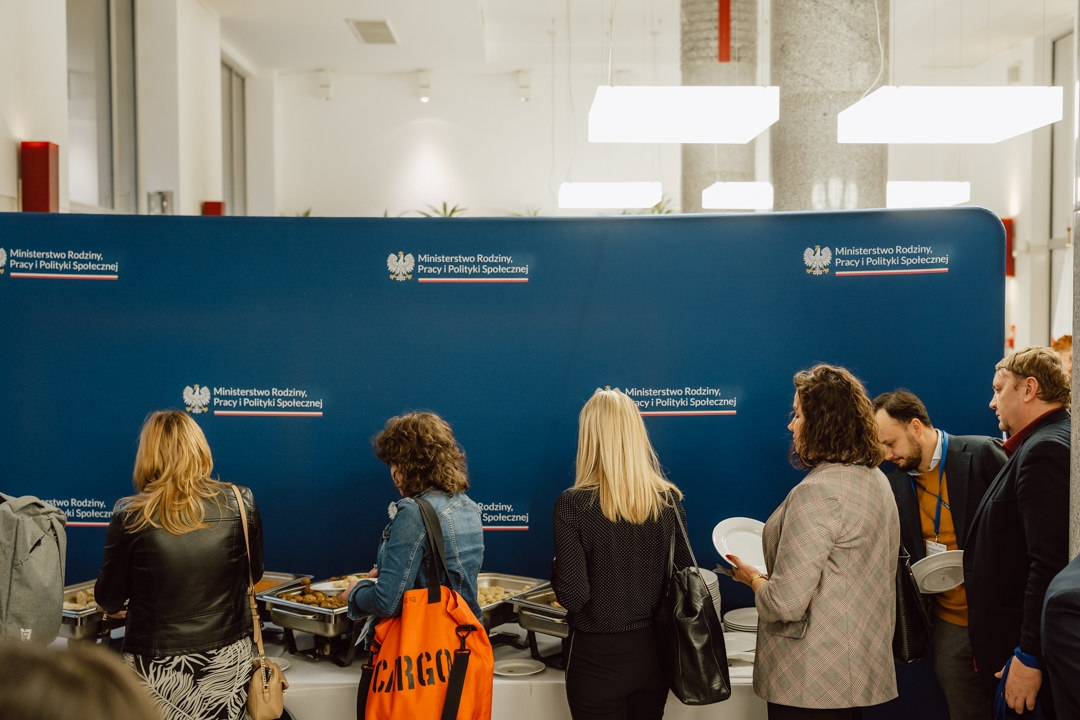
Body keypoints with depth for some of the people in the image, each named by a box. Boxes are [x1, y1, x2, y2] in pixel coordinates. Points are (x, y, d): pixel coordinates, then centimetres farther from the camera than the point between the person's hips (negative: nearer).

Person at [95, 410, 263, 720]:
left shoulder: (131, 516, -14)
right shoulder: (241, 502, -9)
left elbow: (109, 599, -2)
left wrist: (122, 605, 21)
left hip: (157, 668, -2)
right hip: (228, 658, 2)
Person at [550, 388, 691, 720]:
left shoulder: (574, 504, -17)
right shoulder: (669, 499, -5)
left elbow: (573, 596, -19)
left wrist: (558, 567, 2)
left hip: (598, 656, -4)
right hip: (654, 650, 4)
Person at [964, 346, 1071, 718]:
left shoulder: (1045, 450, -19)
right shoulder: (1043, 445, 13)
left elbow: (1050, 565, -26)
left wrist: (1029, 658, -24)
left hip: (1025, 649, -10)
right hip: (1018, 644, 10)